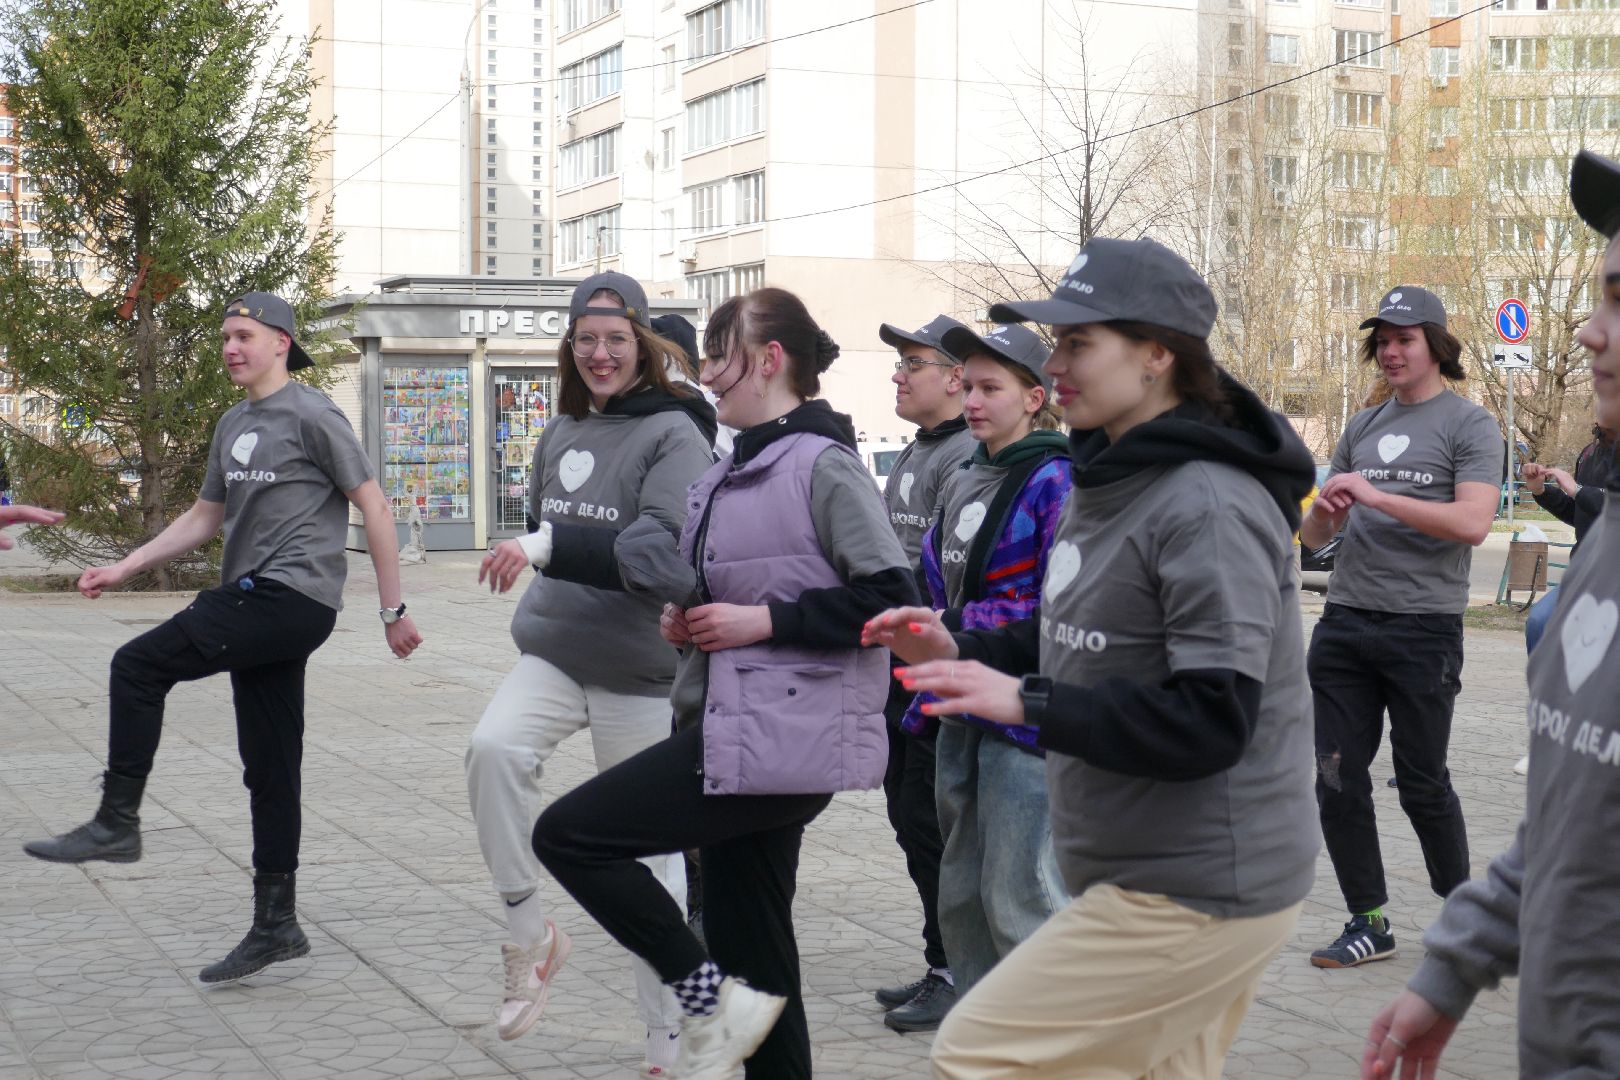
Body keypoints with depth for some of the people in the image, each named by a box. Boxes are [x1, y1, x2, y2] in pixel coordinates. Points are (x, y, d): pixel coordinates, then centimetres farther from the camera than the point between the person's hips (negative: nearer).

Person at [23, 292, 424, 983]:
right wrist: (123, 569, 17)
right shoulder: (233, 426, 18)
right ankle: (276, 926, 13)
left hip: (293, 596, -8)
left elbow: (373, 506, -7)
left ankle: (117, 822, -5)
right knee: (269, 770, 8)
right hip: (253, 603, 8)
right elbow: (205, 517, 25)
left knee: (138, 666, -14)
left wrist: (393, 609, -9)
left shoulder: (311, 416, -6)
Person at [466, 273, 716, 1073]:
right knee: (493, 747, -27)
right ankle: (529, 934, -11)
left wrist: (550, 549, -30)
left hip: (640, 673, -4)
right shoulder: (561, 432, 9)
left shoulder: (673, 434, -10)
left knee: (651, 854, 5)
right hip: (551, 655, 5)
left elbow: (670, 556, -24)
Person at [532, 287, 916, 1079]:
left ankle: (710, 995, -3)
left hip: (780, 738, -9)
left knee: (568, 833, -10)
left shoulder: (822, 465, -12)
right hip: (734, 727, 9)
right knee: (754, 956, 12)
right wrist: (692, 622, 8)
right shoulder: (733, 473, 16)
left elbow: (888, 595, -19)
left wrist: (763, 620, -18)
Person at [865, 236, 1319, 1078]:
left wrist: (1025, 701, -26)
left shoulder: (1207, 508, -21)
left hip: (1201, 894, -10)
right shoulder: (1108, 483, 11)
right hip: (1140, 875, 10)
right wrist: (961, 652, 5)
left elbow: (1211, 720, -27)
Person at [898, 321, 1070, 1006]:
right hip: (964, 713, 9)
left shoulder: (1055, 482, -11)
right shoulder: (962, 483, 15)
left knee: (1018, 898, -7)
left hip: (1026, 718, -9)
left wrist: (959, 625, -16)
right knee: (962, 893, 15)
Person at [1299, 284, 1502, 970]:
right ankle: (1369, 925, 14)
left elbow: (1472, 523, -17)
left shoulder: (1468, 425, -1)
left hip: (1423, 628, -6)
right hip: (1344, 624, 6)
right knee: (1338, 780, 3)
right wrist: (1324, 514, -6)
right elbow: (1312, 536, 18)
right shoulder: (1361, 429, 16)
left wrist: (1373, 496, -20)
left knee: (1422, 784, 3)